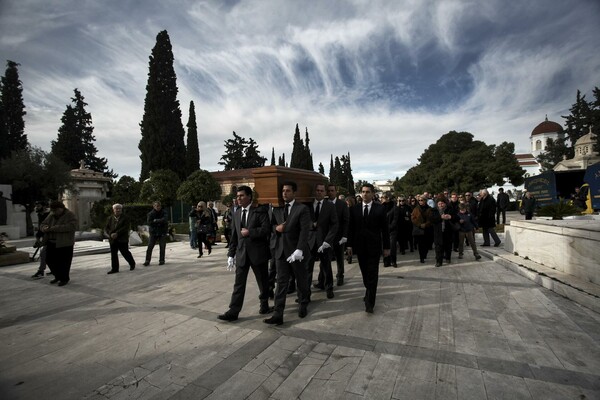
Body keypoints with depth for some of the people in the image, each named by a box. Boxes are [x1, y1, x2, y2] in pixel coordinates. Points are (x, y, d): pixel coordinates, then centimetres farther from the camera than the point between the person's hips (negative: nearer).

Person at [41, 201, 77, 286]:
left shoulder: (70, 215, -10)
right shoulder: (51, 215, 10)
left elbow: (72, 226, -24)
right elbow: (43, 224, 17)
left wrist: (55, 228, -27)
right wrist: (44, 228, -8)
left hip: (64, 244, -7)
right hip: (51, 243, 7)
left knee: (63, 262, 0)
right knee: (49, 260, 13)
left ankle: (64, 279, 19)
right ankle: (58, 276, 33)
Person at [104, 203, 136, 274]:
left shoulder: (125, 218, -2)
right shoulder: (110, 218, 11)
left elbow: (125, 228, -12)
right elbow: (106, 228, 6)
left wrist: (117, 233, -21)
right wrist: (110, 234, -12)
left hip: (122, 239, -4)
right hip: (113, 239, 4)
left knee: (125, 252, 2)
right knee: (113, 254, 5)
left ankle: (132, 264, 24)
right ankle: (114, 268, 13)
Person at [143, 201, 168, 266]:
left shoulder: (163, 213, 0)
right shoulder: (150, 214, -2)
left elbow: (164, 220, -17)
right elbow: (149, 223, -13)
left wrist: (156, 220, -14)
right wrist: (159, 222, -13)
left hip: (162, 232, 0)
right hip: (153, 232, 0)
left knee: (162, 247, 1)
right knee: (150, 247, -4)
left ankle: (161, 260, 11)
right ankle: (147, 261, 5)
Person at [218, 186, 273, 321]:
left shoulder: (260, 211, -6)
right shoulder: (236, 215, 11)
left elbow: (266, 229, -16)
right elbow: (233, 236, 12)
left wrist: (249, 232, -15)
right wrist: (231, 255, 10)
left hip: (258, 252, -4)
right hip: (241, 253, 4)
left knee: (263, 282, 11)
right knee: (239, 283, 5)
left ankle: (264, 305, 30)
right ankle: (233, 311, 10)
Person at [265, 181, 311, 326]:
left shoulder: (302, 209, -7)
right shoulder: (276, 209, 9)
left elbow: (304, 231, -16)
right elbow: (271, 226, 16)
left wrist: (299, 250, -26)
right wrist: (276, 228, -8)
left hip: (296, 251, -3)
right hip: (281, 250, 3)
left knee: (301, 281, 14)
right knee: (281, 283, 2)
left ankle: (303, 306, 35)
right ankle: (278, 314, 4)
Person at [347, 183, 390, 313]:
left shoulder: (380, 209, -3)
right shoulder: (354, 209, 3)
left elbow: (385, 229, -1)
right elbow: (351, 228, 5)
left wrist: (386, 247, -2)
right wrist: (349, 244, 1)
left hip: (374, 246, -3)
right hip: (360, 246, 3)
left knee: (373, 274, -3)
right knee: (365, 273, 14)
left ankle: (370, 302, 2)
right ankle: (369, 293, 34)